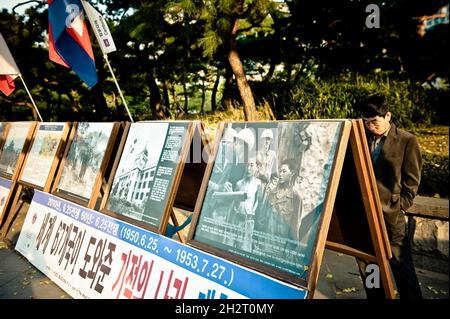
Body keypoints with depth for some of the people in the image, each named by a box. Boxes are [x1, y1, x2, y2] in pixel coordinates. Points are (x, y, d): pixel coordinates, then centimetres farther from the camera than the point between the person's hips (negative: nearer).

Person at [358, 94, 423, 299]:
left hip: (390, 215, -3)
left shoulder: (407, 141, -3)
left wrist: (399, 206, -6)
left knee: (402, 265, 6)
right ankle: (375, 296, 33)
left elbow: (412, 180, 0)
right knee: (365, 265, 13)